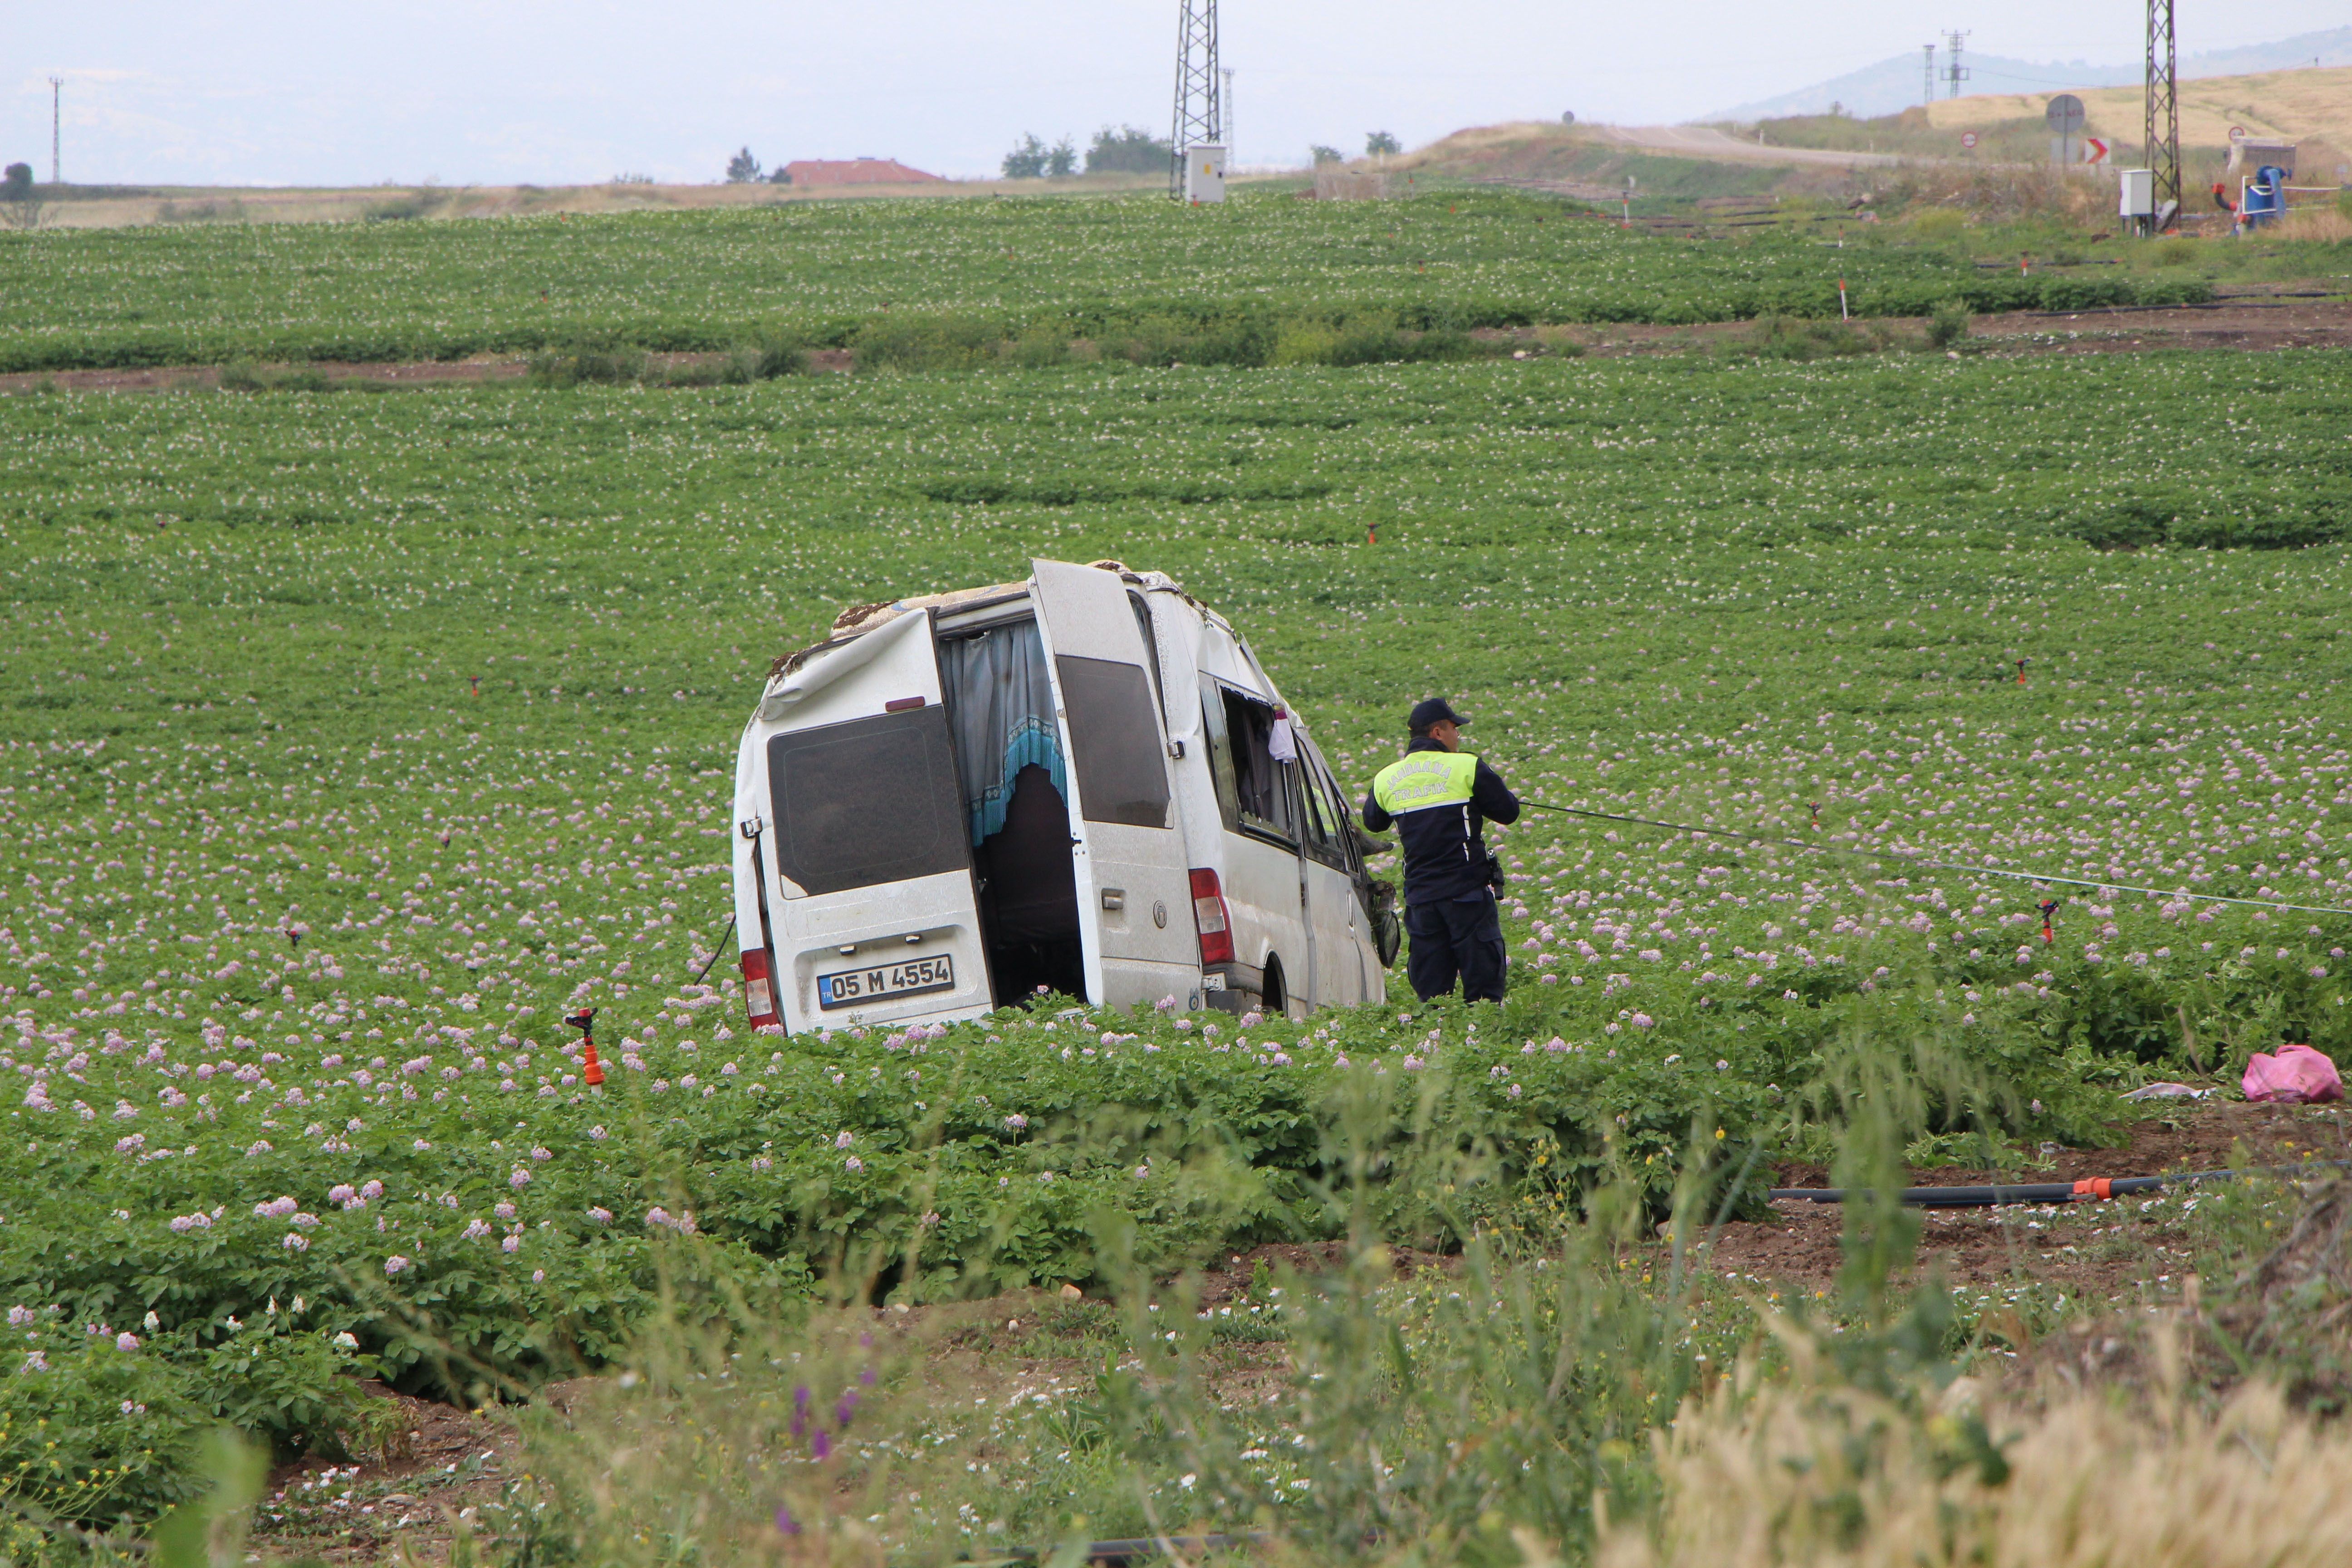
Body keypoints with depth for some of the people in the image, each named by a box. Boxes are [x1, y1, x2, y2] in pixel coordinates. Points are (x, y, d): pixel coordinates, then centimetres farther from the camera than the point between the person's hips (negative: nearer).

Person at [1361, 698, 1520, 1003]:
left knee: (1430, 991, 7)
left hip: (1420, 896, 4)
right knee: (1483, 985, 0)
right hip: (1468, 892, -4)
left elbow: (1373, 823, 23)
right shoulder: (1467, 768, -6)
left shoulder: (1386, 779, 7)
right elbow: (1508, 811, 0)